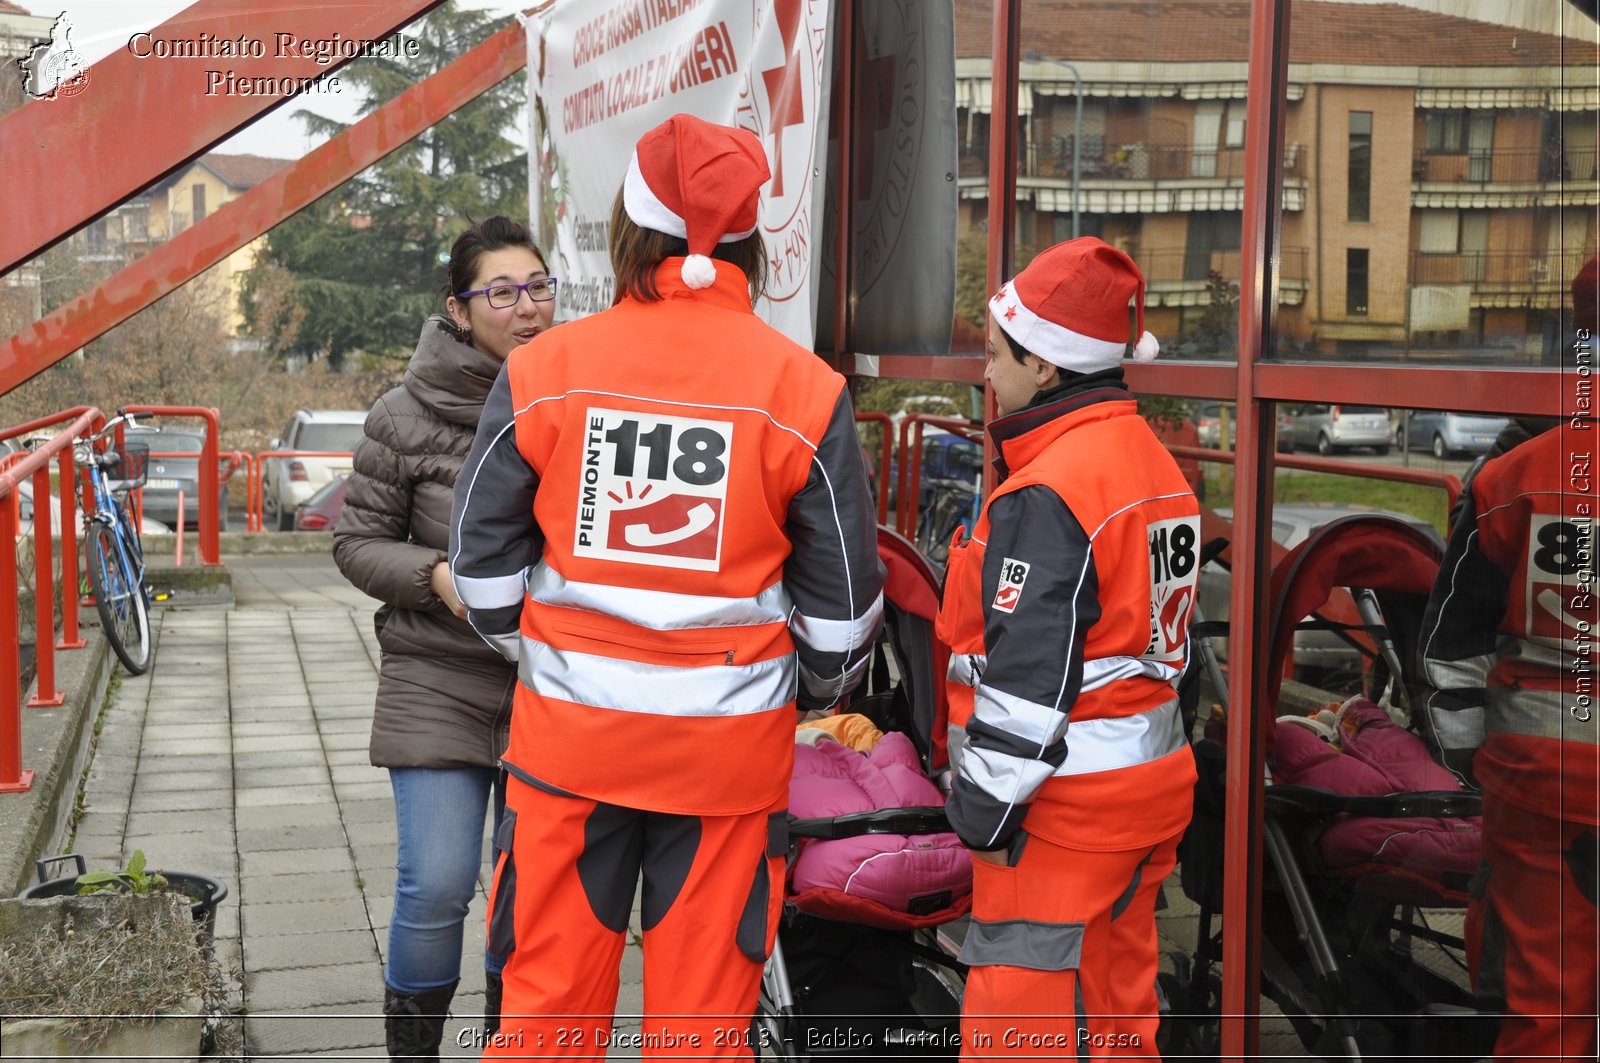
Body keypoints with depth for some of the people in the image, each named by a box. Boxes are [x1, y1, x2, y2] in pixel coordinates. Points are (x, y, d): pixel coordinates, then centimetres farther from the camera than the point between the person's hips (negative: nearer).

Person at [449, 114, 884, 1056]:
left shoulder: (546, 369, -4)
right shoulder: (806, 389, -5)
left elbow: (485, 562, 3)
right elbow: (843, 596, 1)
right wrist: (817, 691, 20)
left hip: (571, 730, 1)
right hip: (732, 744, 0)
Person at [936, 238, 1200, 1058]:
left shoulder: (1047, 492, -19)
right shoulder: (1153, 462, 11)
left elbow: (1027, 677, -21)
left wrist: (985, 814, -12)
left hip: (1065, 807, -10)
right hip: (1147, 782, 10)